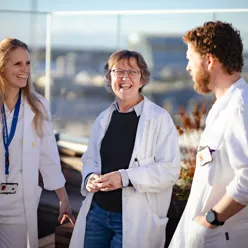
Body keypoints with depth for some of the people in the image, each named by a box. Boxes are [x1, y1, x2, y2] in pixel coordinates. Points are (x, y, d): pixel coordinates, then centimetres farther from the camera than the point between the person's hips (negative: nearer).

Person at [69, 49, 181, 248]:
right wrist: (90, 177, -4)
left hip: (135, 219, -5)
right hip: (96, 212, 5)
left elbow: (170, 169, -14)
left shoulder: (159, 118, -8)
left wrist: (125, 177, -23)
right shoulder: (104, 118, 10)